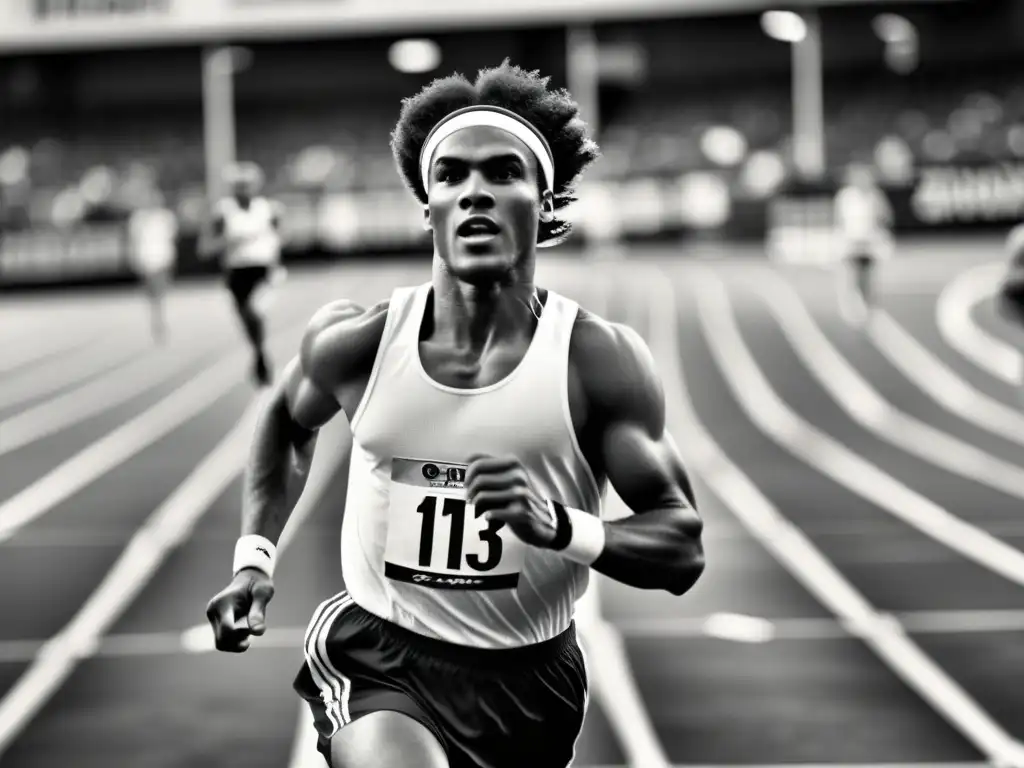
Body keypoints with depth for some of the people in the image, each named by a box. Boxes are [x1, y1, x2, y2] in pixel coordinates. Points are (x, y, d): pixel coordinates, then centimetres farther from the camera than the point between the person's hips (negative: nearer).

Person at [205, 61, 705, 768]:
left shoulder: (600, 359, -11)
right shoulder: (357, 342, -6)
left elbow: (683, 548, -11)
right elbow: (289, 422, 18)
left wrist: (558, 526, -28)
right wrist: (256, 558, 7)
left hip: (531, 677, 2)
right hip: (378, 656, -1)